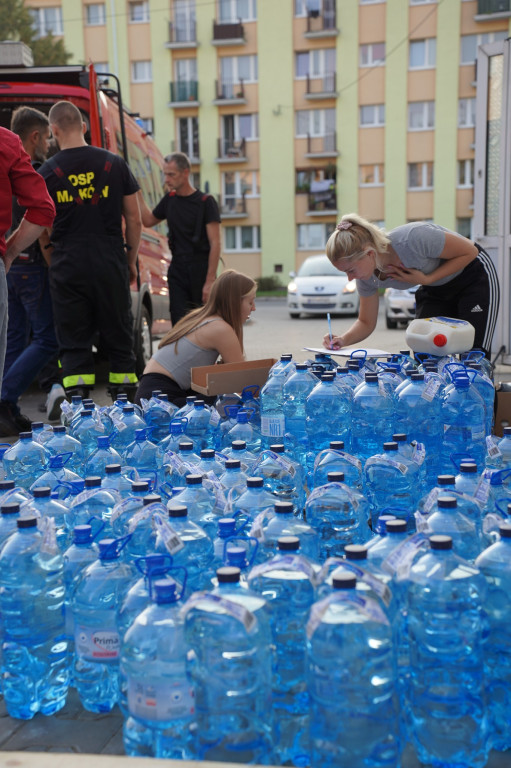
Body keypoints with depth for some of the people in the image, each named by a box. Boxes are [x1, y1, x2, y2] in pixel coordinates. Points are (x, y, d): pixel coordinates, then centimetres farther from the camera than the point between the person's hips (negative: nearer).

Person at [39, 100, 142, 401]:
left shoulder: (47, 173, 0)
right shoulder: (115, 164, 3)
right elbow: (134, 219, 6)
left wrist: (52, 264, 16)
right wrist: (131, 261, 15)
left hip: (67, 266, -1)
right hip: (110, 264, 1)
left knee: (73, 343, 6)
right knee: (118, 337, 9)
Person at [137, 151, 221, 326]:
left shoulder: (205, 202, -7)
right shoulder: (169, 200, 12)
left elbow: (215, 243, -11)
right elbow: (148, 220, 28)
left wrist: (210, 281, -18)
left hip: (201, 271, -5)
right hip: (177, 271, 5)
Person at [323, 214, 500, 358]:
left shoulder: (412, 239, -39)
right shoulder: (368, 278, -19)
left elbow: (469, 252, -24)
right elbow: (366, 323, -6)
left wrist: (426, 279, -32)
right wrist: (343, 340, -27)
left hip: (474, 275, -5)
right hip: (435, 289, 5)